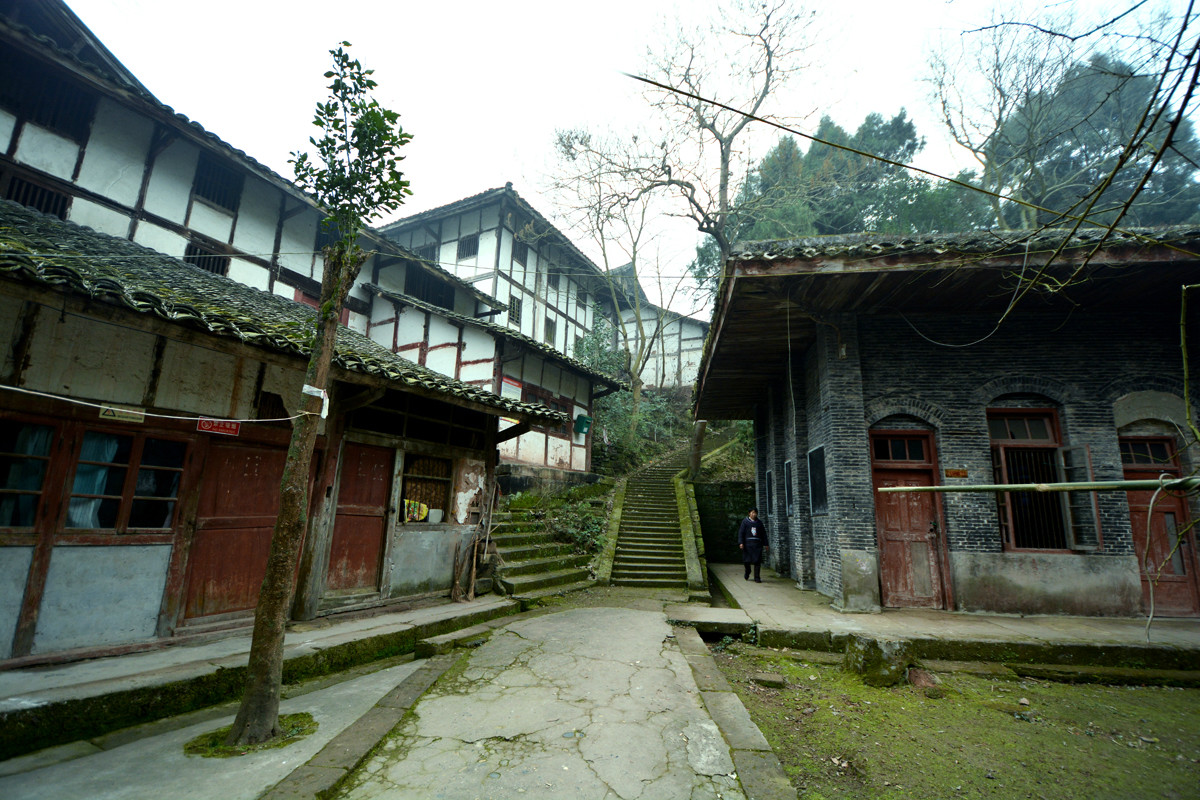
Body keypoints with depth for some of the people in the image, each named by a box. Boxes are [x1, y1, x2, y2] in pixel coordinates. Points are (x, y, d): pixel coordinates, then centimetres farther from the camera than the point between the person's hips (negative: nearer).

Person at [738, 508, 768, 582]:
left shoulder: (759, 522, 11)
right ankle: (747, 573, 32)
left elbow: (764, 533, 15)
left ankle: (757, 578, 3)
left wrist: (765, 544, 11)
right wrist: (741, 543, -10)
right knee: (747, 560, 4)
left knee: (757, 561, -4)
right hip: (748, 543, -1)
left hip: (757, 544, 1)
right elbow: (741, 532, 0)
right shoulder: (745, 521, 3)